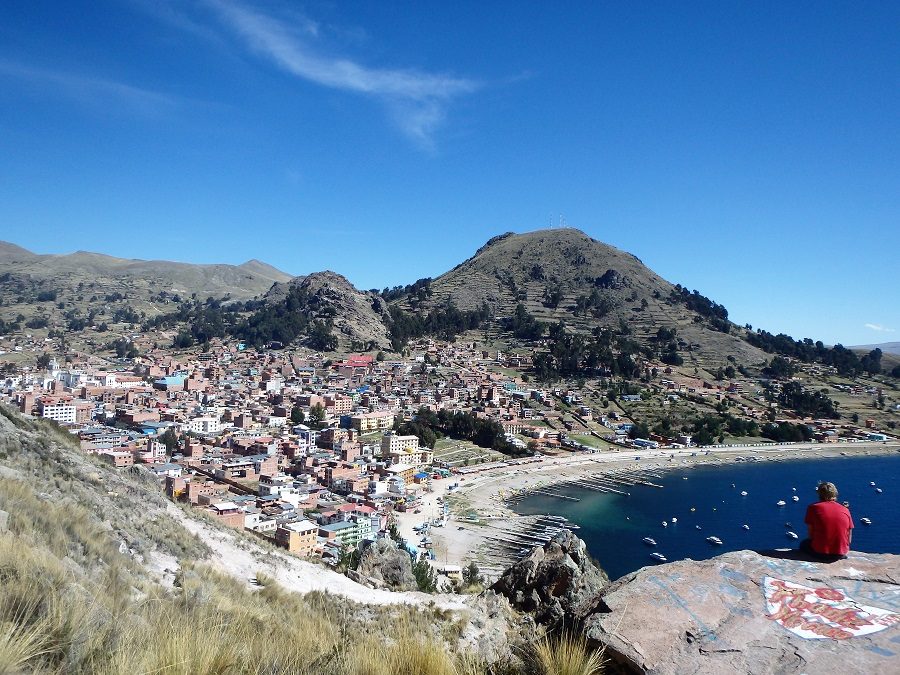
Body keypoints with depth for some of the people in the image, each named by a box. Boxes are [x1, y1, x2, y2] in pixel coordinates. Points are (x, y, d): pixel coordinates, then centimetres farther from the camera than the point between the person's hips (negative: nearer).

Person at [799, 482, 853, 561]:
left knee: (803, 544, 28)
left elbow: (811, 534, -3)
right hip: (840, 554, 4)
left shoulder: (813, 508, -5)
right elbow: (849, 539, 6)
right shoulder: (846, 510, 2)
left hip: (820, 552, -4)